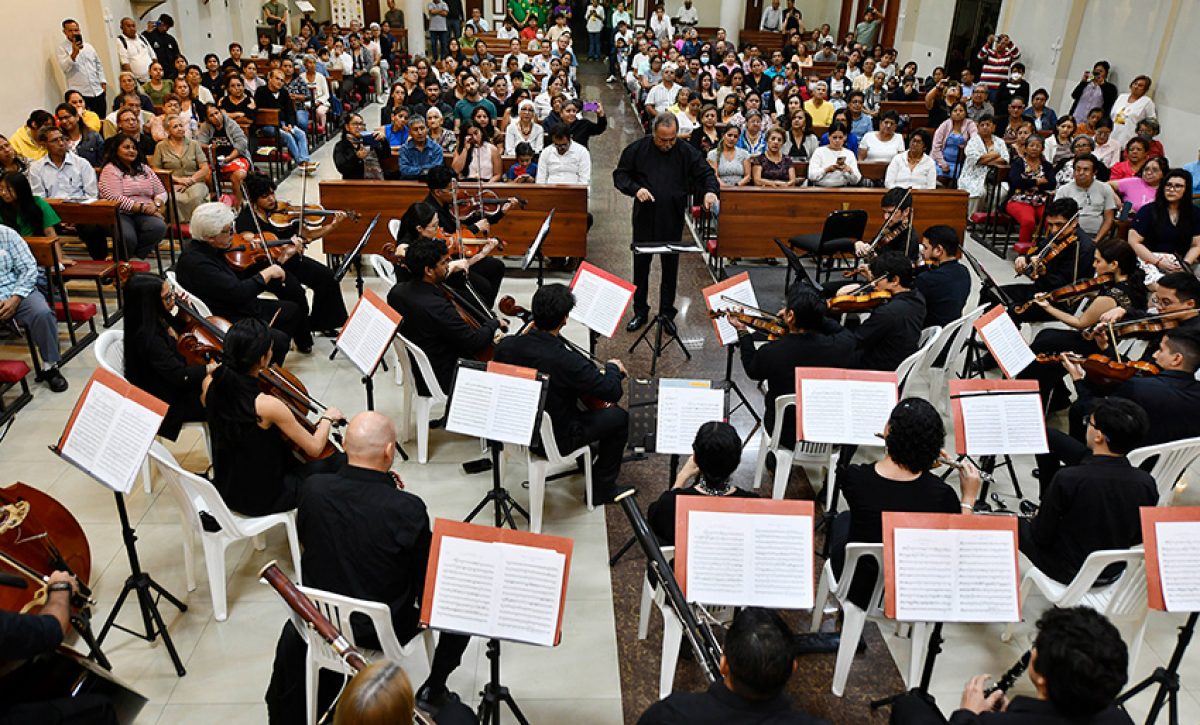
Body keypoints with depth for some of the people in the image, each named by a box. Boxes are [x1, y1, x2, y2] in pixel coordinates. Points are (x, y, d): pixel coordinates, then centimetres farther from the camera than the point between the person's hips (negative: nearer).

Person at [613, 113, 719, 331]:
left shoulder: (687, 152, -3)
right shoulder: (637, 149, -4)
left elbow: (706, 173, 3)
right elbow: (620, 174, 3)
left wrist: (710, 190, -19)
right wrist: (635, 189, -16)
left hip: (673, 219, 0)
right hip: (644, 217, 0)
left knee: (670, 266, 9)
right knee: (641, 264, 9)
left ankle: (667, 313, 23)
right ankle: (640, 312, 23)